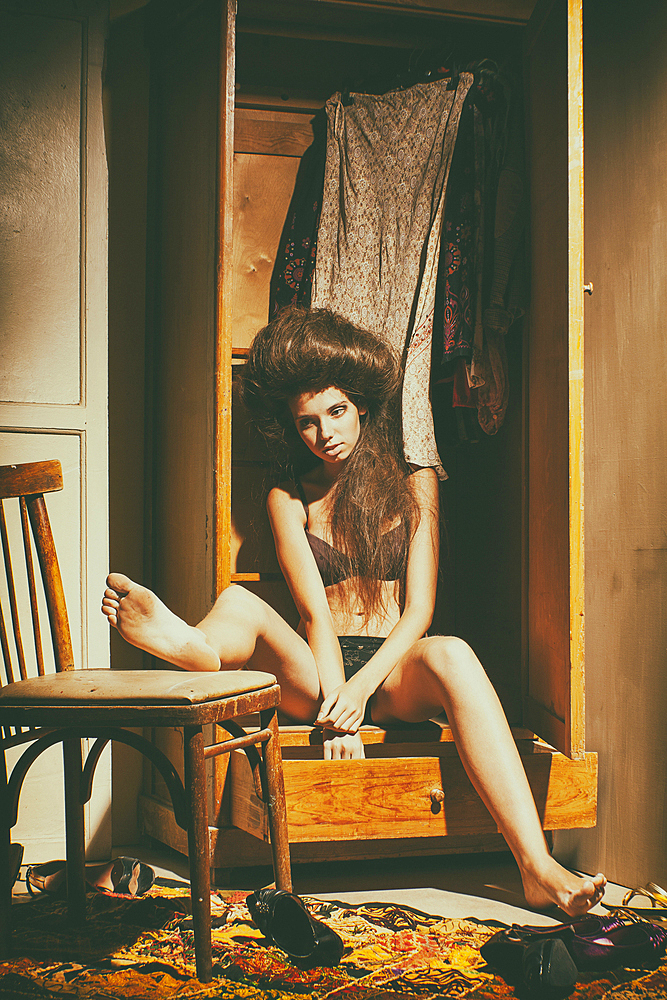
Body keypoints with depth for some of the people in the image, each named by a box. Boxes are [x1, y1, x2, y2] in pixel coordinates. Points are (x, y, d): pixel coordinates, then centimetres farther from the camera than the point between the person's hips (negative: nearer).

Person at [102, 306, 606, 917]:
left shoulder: (413, 484, 9)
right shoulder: (289, 498, 10)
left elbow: (419, 610, -1)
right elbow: (317, 614, -3)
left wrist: (361, 689, -18)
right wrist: (336, 710, -19)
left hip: (394, 671, -1)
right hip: (317, 673, 2)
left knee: (451, 656, -36)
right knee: (239, 603, -24)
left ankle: (537, 869, -49)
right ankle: (193, 646, -63)